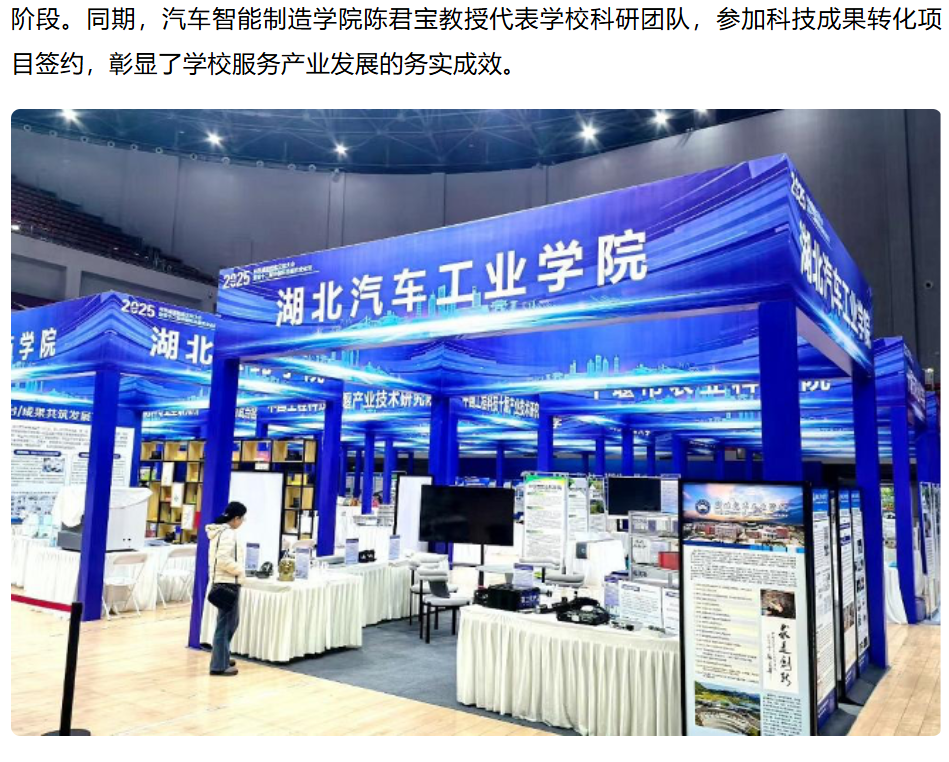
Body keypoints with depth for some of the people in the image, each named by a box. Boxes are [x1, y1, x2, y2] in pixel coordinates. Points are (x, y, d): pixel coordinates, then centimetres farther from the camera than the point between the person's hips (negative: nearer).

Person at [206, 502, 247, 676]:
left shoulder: (221, 531, 14)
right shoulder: (228, 534, -18)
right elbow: (223, 560, -26)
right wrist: (239, 569, -13)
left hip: (223, 581, 11)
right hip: (228, 583, -11)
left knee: (230, 621, 21)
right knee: (226, 624, -3)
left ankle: (221, 657, 32)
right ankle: (219, 665, 4)